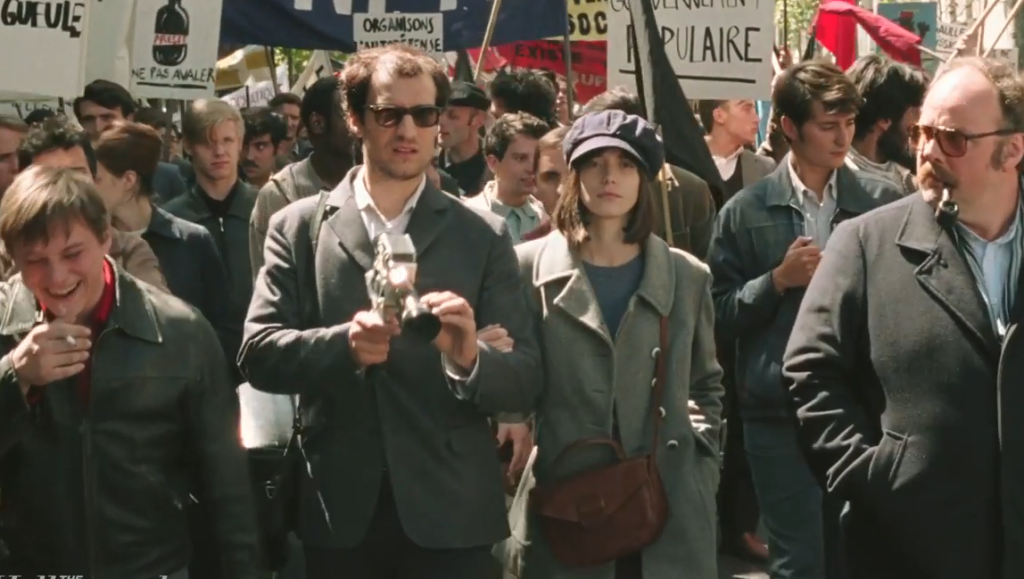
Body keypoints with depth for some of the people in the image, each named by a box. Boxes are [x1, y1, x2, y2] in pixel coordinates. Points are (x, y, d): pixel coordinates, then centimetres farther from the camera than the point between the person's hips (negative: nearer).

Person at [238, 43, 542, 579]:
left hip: (451, 514, 0)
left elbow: (527, 382, -1)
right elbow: (257, 353, -3)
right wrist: (342, 345, -21)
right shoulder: (298, 227, 4)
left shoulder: (484, 237, 3)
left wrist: (470, 360, -22)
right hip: (339, 511, 1)